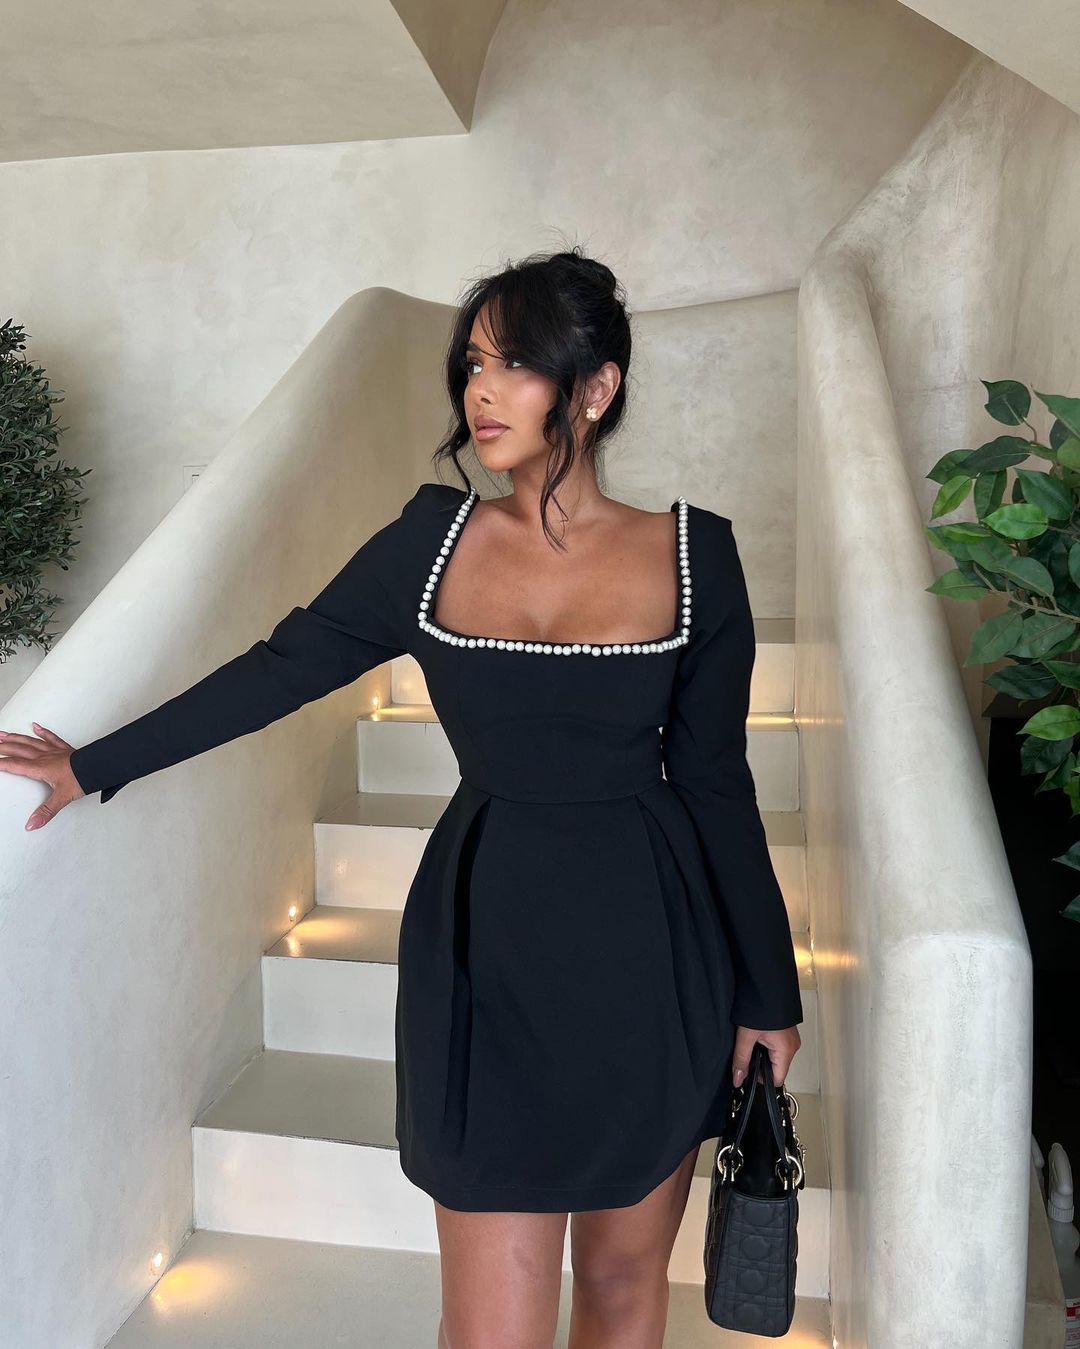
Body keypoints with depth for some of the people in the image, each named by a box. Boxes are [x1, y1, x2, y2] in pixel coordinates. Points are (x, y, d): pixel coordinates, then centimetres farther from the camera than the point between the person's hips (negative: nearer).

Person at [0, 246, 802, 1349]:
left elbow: (714, 781, 0)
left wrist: (767, 990, 5)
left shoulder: (691, 555, -5)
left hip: (652, 959, 1)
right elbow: (282, 668, 7)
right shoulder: (435, 537, -3)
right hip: (488, 951, 0)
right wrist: (97, 764, 13)